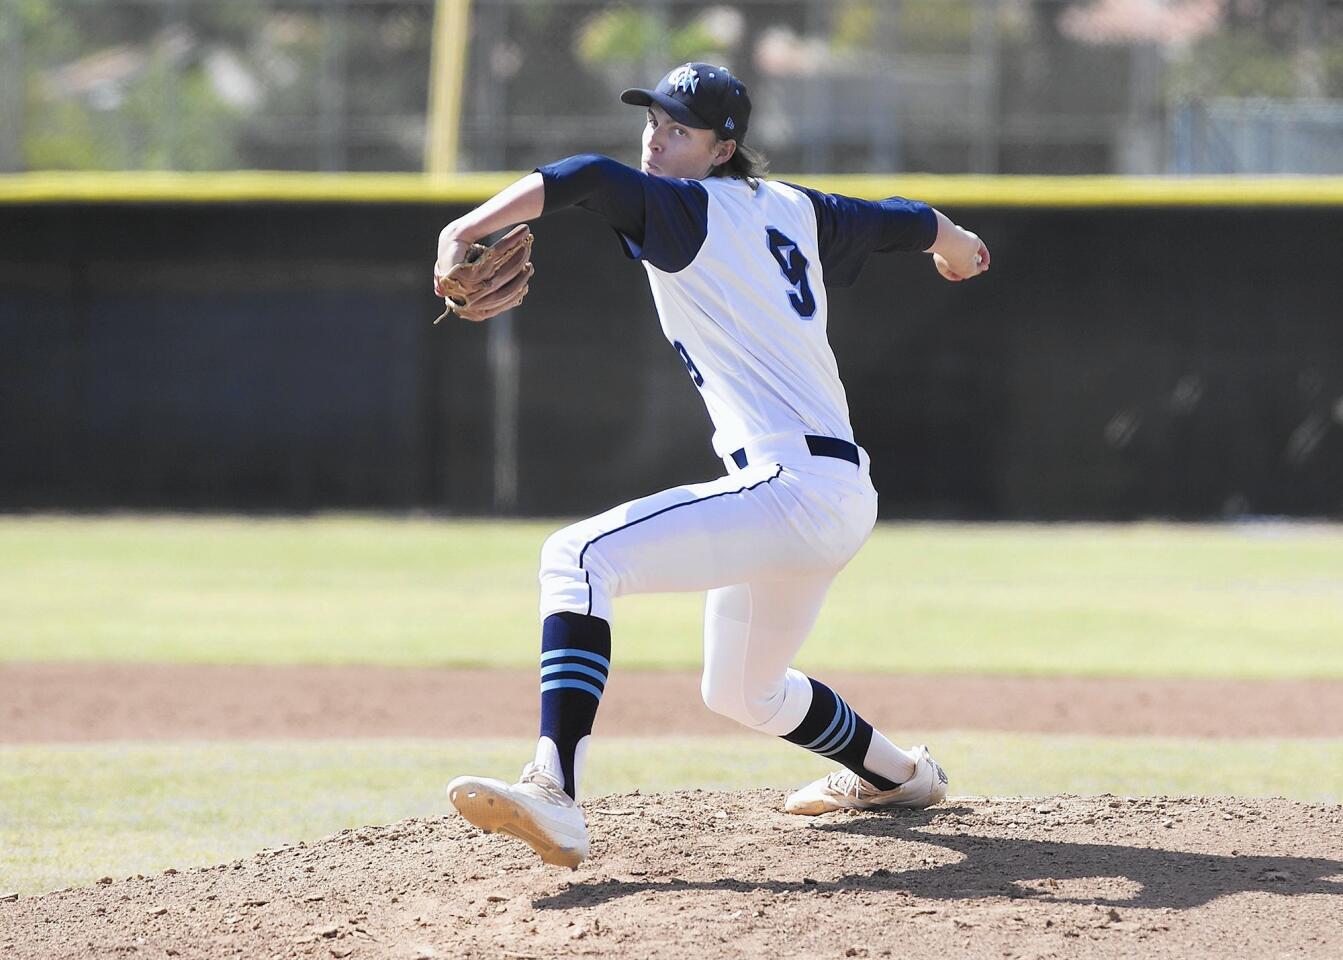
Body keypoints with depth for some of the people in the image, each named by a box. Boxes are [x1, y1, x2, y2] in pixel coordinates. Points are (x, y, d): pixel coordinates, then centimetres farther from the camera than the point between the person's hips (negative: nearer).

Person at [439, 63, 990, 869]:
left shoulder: (690, 210, -5)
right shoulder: (793, 211, 17)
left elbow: (586, 178, -24)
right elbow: (904, 221, 33)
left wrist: (464, 232, -32)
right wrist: (959, 247, 55)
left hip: (789, 489, -10)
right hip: (845, 498, 10)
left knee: (579, 558, -23)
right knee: (740, 691, 32)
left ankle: (556, 797, -39)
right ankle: (893, 774, 54)